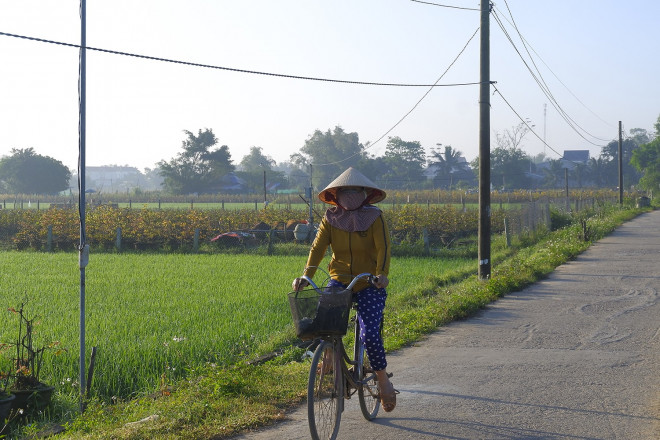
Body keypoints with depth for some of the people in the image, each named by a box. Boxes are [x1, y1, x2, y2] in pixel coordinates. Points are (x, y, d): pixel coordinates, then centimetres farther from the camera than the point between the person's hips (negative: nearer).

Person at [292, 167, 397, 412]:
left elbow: (383, 248, -14)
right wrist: (306, 277, -20)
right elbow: (318, 248, -5)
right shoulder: (330, 219, 3)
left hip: (369, 284, -3)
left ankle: (383, 379, 8)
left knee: (369, 335, -16)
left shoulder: (374, 217, -4)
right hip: (340, 280, 3)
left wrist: (382, 274, -33)